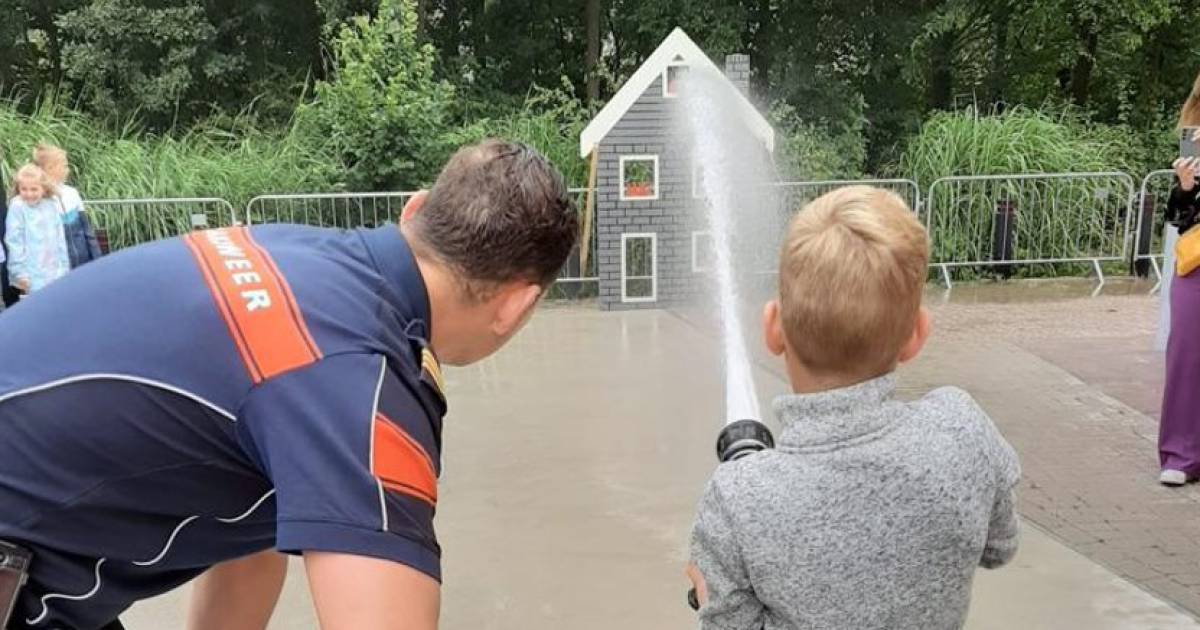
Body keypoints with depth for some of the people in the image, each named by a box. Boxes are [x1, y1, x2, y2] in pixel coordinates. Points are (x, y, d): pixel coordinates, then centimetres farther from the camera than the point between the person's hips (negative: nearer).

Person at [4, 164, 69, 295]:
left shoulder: (51, 206, 5)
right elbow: (14, 241, -9)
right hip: (32, 277, -5)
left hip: (55, 274, 5)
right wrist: (20, 272, -11)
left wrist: (64, 267, 10)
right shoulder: (17, 207, -8)